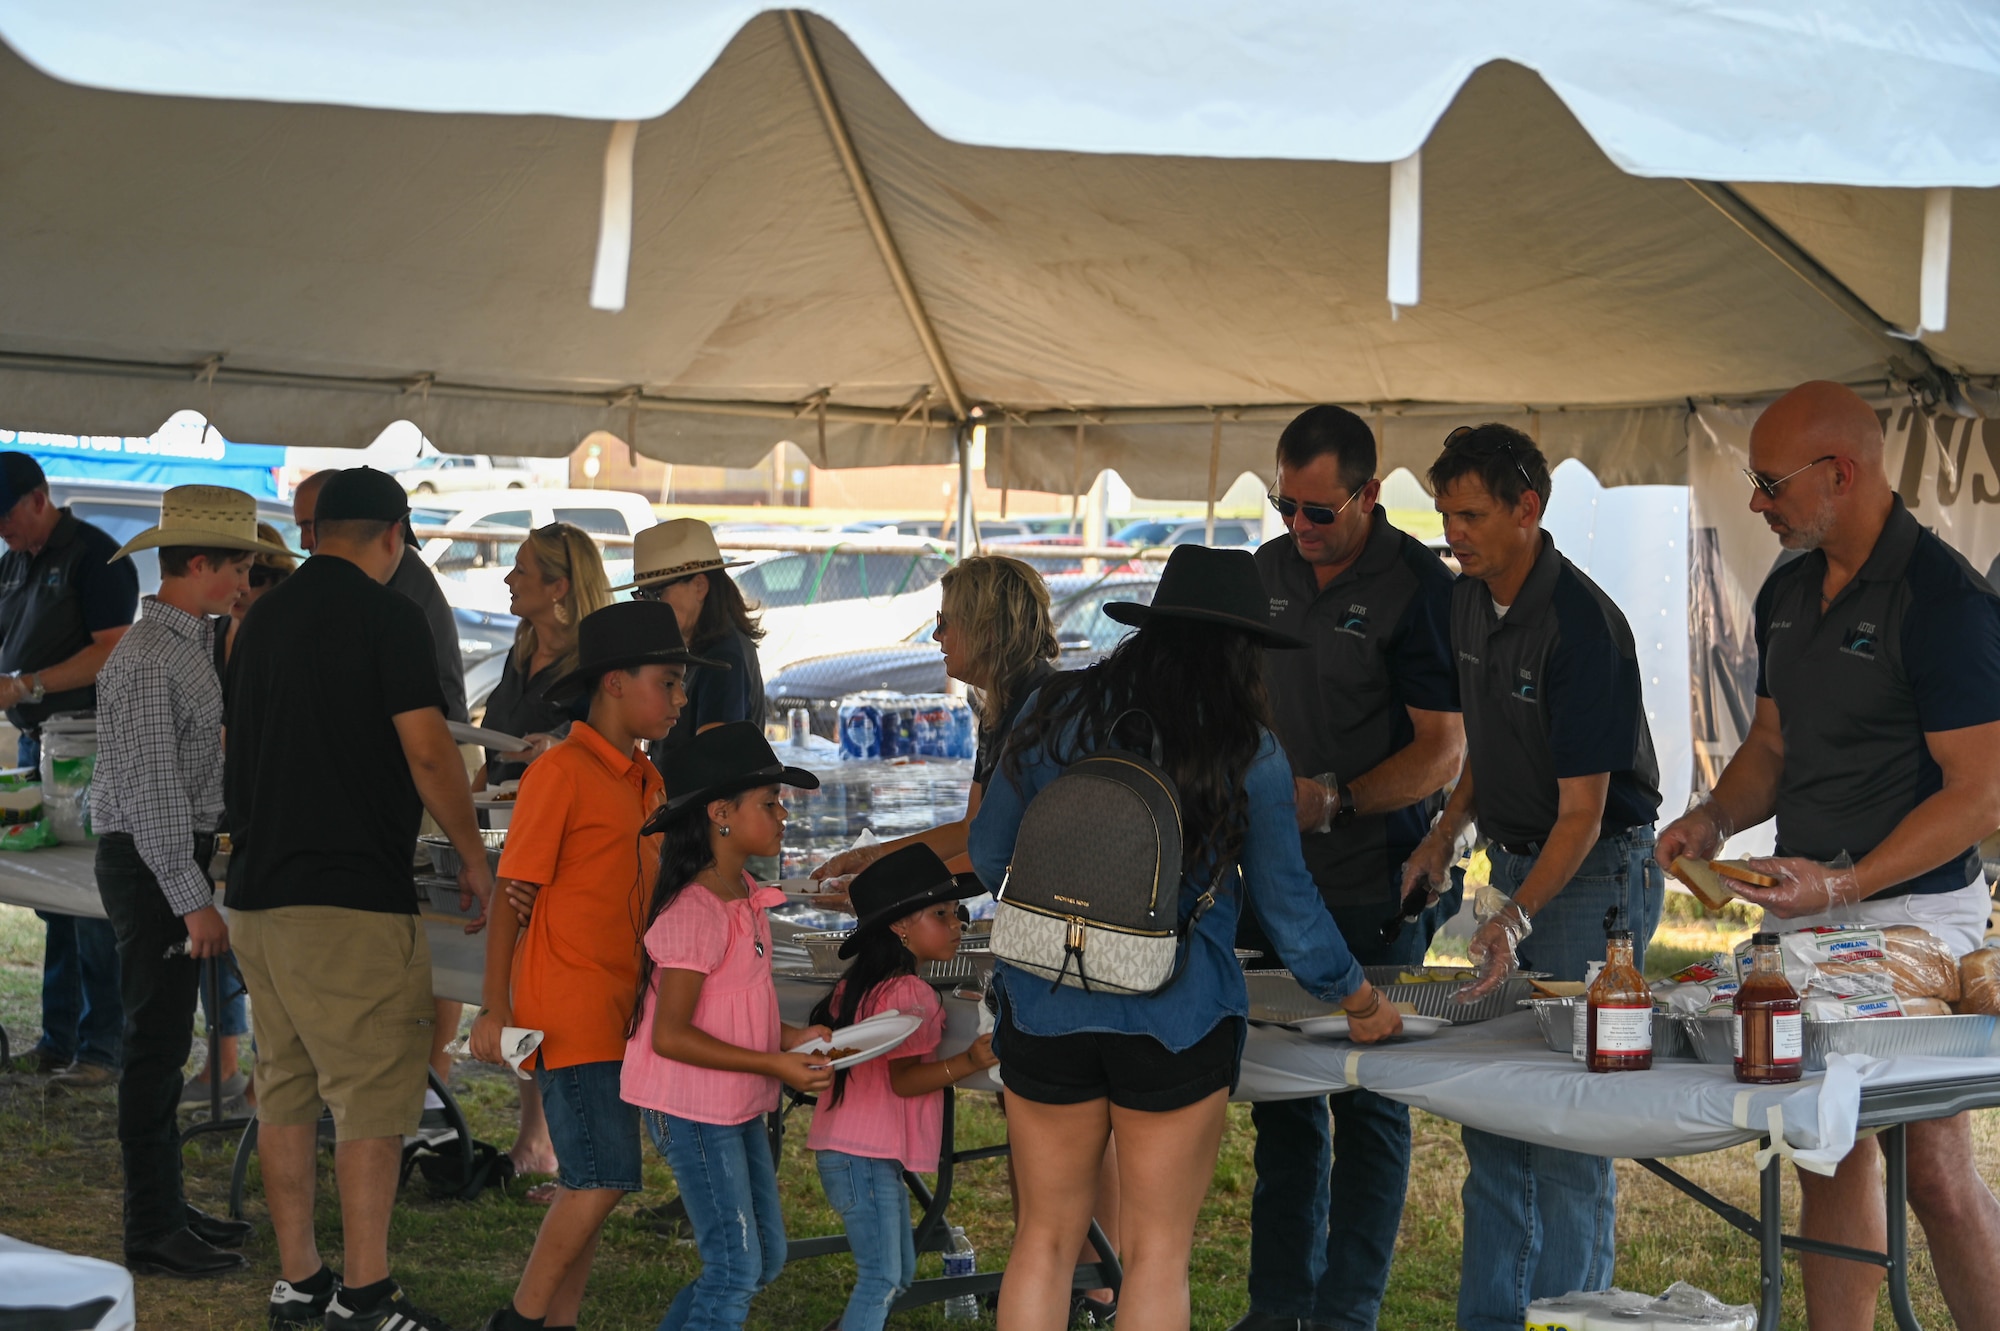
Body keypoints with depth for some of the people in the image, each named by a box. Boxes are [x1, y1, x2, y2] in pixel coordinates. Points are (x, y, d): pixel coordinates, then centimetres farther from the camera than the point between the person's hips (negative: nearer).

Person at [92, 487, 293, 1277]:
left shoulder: (189, 645, 13)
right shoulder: (147, 661, -18)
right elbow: (150, 790, -22)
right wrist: (195, 901, -22)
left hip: (175, 858, 10)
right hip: (149, 864, -10)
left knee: (166, 1040, 15)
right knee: (156, 1043, -5)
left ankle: (168, 1206, 24)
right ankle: (151, 1232, 2)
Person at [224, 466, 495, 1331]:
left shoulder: (265, 617, 14)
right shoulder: (387, 616, -8)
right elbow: (427, 751, -14)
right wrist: (475, 859, -3)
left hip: (259, 890, 8)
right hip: (353, 896, -8)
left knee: (284, 1090, 12)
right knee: (373, 1095, -3)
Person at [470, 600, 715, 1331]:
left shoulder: (646, 780, 13)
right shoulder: (561, 771, -12)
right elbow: (511, 894, -11)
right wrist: (495, 1008, -13)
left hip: (622, 1008, 8)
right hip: (568, 1009, -8)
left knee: (592, 1183, 10)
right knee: (602, 1178, -10)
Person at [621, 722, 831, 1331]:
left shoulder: (745, 896, 8)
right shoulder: (694, 914, -21)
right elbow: (671, 1035, -23)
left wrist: (789, 1038, 2)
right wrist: (774, 1065, -22)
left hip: (739, 1108, 9)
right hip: (693, 1110, -9)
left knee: (767, 1257, 15)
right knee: (735, 1268, -5)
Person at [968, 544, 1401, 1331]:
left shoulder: (1055, 714, -1)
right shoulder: (1248, 758, -6)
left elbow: (989, 859, 7)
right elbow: (1289, 911, 0)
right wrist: (1364, 1006, 16)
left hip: (1046, 1009, 2)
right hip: (1175, 1022, -2)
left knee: (1046, 1237, 14)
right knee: (1157, 1252, 9)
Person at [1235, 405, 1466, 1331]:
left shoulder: (1417, 586, -11)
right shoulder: (1269, 571, 9)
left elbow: (1444, 751, -14)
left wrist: (1334, 800, -24)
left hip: (1374, 883, -6)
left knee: (1366, 1101, 1)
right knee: (1280, 1093, 11)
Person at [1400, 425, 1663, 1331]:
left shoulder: (1583, 627, -23)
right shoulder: (1470, 602, 3)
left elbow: (1583, 809, -25)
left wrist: (1516, 915, -36)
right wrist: (1444, 836, 6)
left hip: (1596, 872, -8)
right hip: (1518, 864, 9)